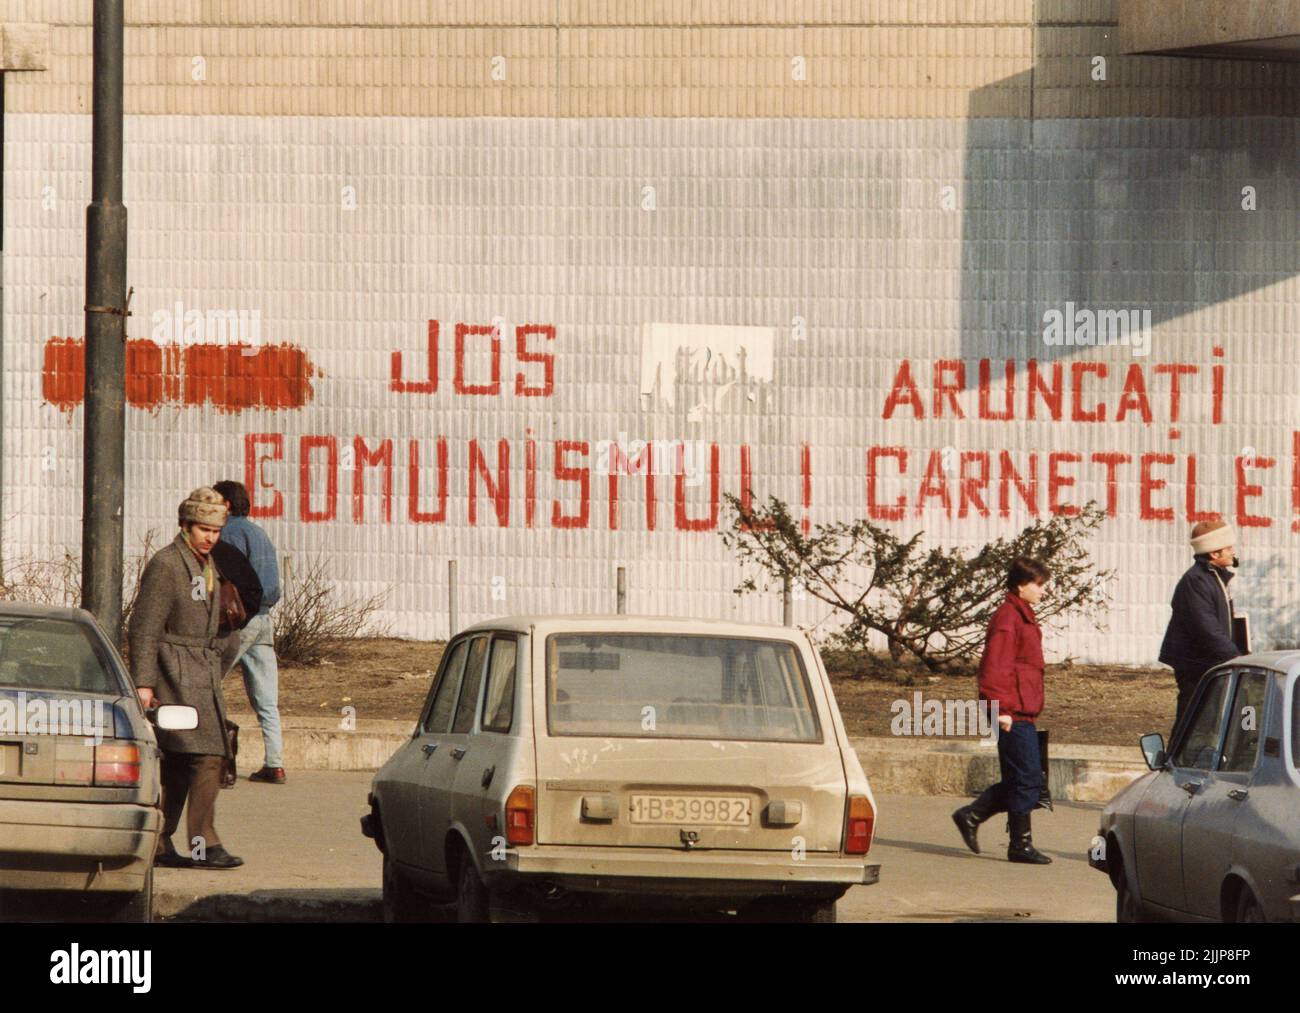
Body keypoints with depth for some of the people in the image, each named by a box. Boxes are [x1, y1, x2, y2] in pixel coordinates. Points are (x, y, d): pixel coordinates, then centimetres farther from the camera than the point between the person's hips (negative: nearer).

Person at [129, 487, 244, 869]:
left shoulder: (209, 566, 17)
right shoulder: (165, 565, -10)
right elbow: (143, 626, -13)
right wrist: (143, 682, -17)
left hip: (203, 673, 9)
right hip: (176, 674, -9)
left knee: (179, 763, 8)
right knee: (206, 755, -16)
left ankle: (159, 844, 12)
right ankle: (203, 844, -17)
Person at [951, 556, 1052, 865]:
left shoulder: (1023, 617, 19)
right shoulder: (1007, 618, -13)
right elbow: (994, 667, -19)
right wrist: (1001, 707, -22)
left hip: (1023, 713, 10)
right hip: (1013, 715, -10)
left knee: (1021, 779, 11)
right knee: (1027, 779, -7)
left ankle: (971, 816, 19)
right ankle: (1021, 844, -1)